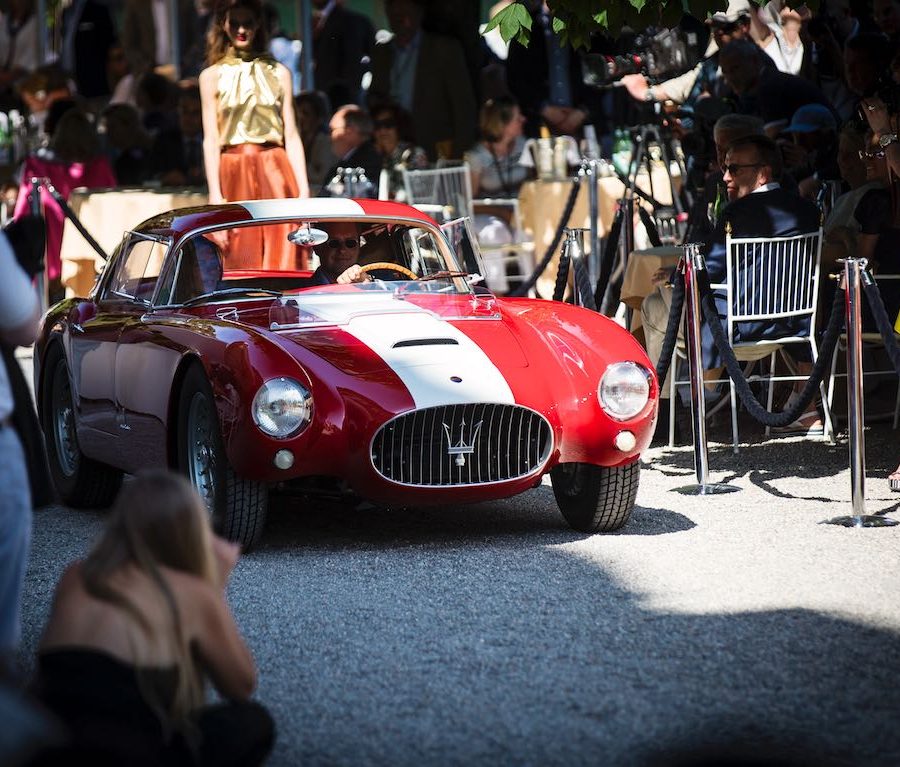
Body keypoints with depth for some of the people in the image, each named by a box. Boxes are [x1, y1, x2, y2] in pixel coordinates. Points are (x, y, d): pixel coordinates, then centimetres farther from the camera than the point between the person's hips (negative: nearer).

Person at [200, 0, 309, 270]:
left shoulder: (278, 73, 12)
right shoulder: (212, 76, 8)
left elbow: (291, 136, 9)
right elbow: (210, 139, 3)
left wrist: (304, 190, 0)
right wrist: (215, 195, -7)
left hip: (275, 174, 1)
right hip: (234, 176, -1)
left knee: (282, 258, -6)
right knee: (240, 263, -3)